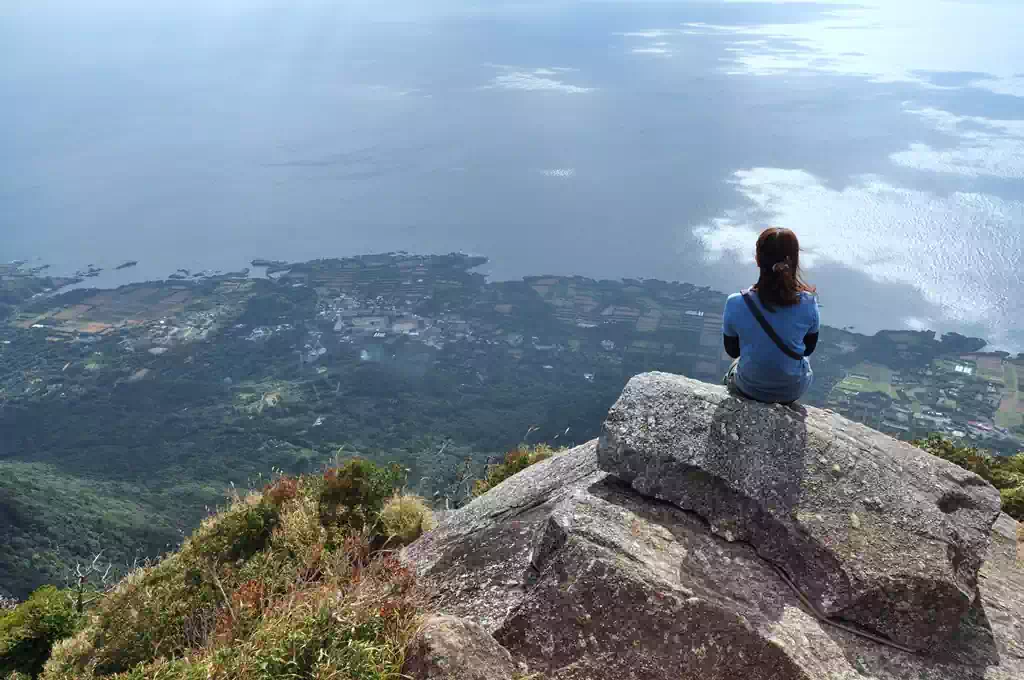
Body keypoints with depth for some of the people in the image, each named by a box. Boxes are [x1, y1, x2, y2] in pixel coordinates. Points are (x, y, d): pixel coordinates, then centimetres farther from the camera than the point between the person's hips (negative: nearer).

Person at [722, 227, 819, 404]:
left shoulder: (736, 303, -24)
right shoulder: (808, 303, -21)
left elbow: (732, 351, -8)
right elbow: (808, 349, -4)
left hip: (750, 389, -1)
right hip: (794, 390, 1)